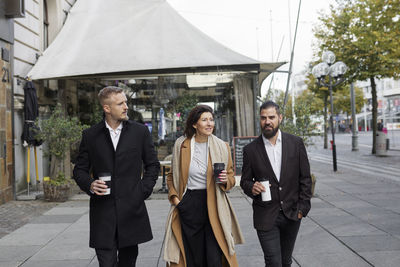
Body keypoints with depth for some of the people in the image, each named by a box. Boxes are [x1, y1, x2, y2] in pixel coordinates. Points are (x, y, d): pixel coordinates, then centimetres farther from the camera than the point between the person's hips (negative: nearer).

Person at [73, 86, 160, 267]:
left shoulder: (140, 132, 4)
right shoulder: (90, 135, 4)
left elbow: (153, 165, 10)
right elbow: (80, 170, 10)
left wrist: (144, 191, -1)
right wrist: (90, 185, -10)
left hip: (132, 210, 1)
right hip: (103, 212, -1)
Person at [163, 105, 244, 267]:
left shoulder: (222, 147, 2)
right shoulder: (181, 144, 1)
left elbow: (231, 177, 12)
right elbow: (172, 176, 13)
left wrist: (225, 180, -10)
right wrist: (174, 197, -1)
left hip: (213, 206, 0)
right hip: (189, 206, 1)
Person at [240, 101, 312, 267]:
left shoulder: (296, 143, 0)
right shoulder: (250, 149, -3)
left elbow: (305, 178, 4)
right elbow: (245, 180, 5)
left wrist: (303, 207, -1)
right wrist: (251, 187, -17)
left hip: (291, 214, 2)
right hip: (266, 216, -2)